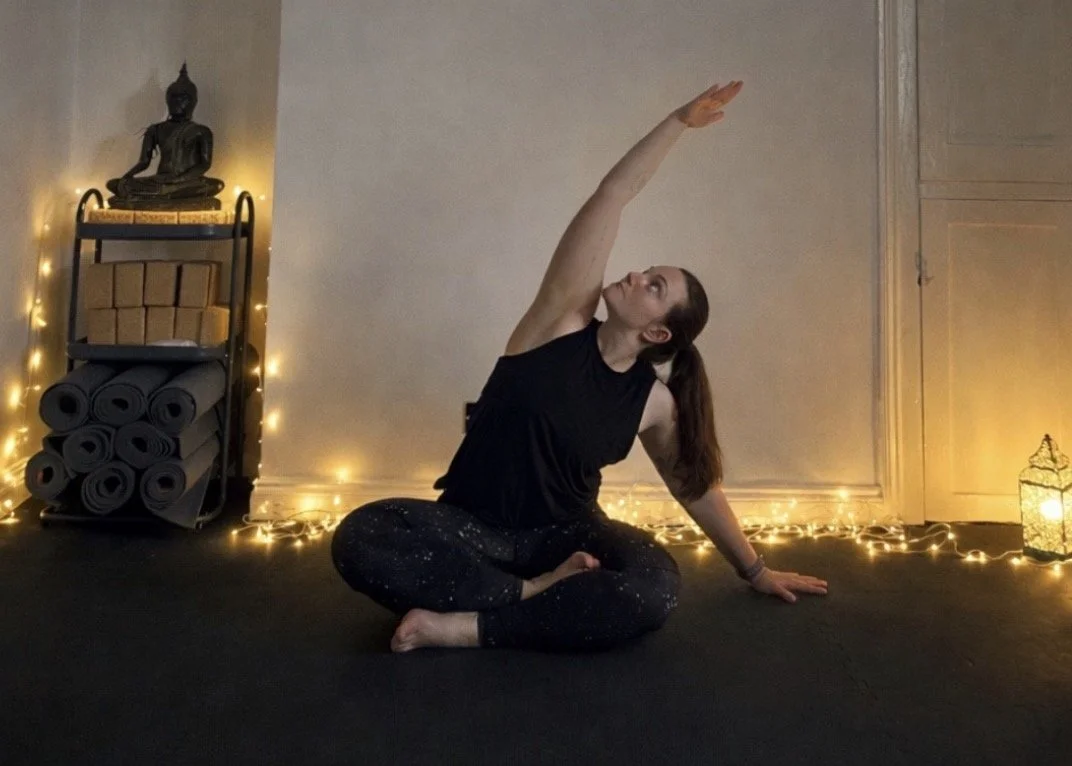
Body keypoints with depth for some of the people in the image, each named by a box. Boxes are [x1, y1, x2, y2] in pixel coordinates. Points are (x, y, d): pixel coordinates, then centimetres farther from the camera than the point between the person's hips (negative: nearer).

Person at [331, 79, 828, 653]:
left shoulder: (655, 402, -3)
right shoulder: (563, 320, -9)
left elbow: (697, 486, 13)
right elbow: (613, 194, -12)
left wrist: (755, 570, 21)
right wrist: (680, 120, -10)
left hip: (564, 534, 1)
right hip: (472, 527, -1)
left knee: (656, 590, -30)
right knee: (359, 537, -30)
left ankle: (466, 627, -23)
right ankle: (534, 592, -18)